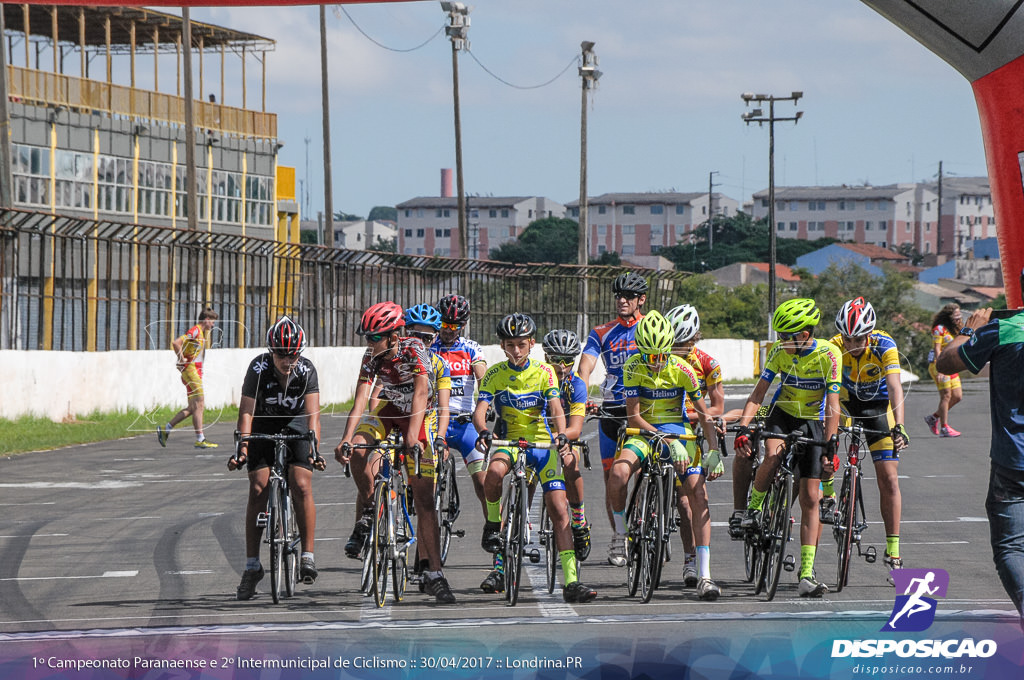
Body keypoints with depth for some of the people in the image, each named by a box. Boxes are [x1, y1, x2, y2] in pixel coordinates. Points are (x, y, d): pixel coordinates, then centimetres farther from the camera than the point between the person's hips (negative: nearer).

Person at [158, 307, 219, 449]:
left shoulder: (202, 332, 18)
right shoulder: (195, 331, -12)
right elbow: (176, 342, -23)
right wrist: (182, 360, -18)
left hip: (196, 371, 10)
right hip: (191, 370, -10)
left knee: (192, 408, 10)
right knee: (198, 406, -9)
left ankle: (165, 430, 15)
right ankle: (200, 440, -8)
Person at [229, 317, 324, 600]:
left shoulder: (306, 370, -23)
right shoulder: (258, 369, -25)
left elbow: (312, 414, -29)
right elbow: (246, 412, -29)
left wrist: (314, 449, -44)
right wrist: (242, 447, -43)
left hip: (295, 428, 0)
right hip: (263, 429, 0)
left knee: (301, 486, -19)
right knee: (258, 491, -11)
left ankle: (307, 556, -11)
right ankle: (252, 565, -6)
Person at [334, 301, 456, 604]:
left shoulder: (414, 351, -28)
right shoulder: (371, 357, -16)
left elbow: (421, 394, -37)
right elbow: (361, 399, -23)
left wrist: (412, 437, -50)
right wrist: (346, 439, -38)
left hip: (420, 414, -4)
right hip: (390, 407, 4)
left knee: (424, 498, -8)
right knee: (357, 450, -28)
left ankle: (434, 574, -7)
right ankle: (366, 517, -6)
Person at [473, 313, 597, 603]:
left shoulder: (544, 372, -2)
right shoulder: (494, 374, -2)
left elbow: (556, 408, -13)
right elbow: (480, 410, -13)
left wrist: (561, 436, -33)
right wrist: (483, 432, -35)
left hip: (543, 442, 0)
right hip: (509, 441, 0)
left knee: (558, 509, -10)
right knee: (494, 472, -36)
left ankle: (570, 581, -12)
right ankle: (493, 523, -7)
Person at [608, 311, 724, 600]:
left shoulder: (682, 370, -13)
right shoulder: (634, 367, -14)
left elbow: (704, 415, -5)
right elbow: (634, 416, -15)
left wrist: (713, 452, -17)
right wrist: (668, 442, -25)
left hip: (679, 432, 0)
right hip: (645, 432, 0)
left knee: (699, 495, -17)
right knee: (618, 472, -32)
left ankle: (704, 575, -16)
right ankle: (620, 528, -4)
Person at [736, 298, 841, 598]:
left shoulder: (829, 355, -23)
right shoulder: (780, 351, -14)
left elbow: (832, 405, -26)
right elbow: (758, 393, -15)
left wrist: (830, 444, -36)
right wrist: (742, 428, -28)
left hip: (813, 422, -2)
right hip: (783, 413, 2)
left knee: (810, 499, -6)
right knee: (773, 457, -34)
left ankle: (807, 575, -5)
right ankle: (754, 507, -4)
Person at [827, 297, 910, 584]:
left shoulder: (884, 345, -29)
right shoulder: (834, 347, -25)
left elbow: (895, 387, -37)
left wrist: (899, 426, -51)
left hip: (878, 405, -1)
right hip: (845, 399, 1)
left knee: (888, 478, -7)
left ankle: (893, 553, -1)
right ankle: (828, 493, -6)